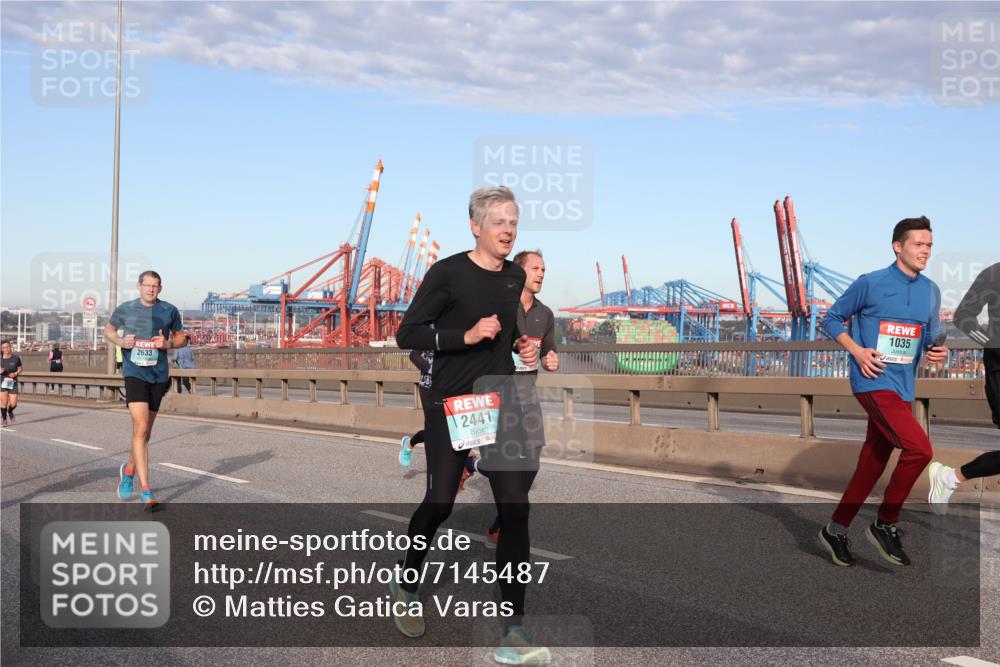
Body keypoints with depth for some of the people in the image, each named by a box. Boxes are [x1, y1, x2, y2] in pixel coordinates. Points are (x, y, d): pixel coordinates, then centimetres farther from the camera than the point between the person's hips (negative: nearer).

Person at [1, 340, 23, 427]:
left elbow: (20, 368, 8)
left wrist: (15, 373, -11)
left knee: (13, 404, -3)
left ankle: (10, 412, 33)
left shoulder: (16, 358, -3)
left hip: (13, 382, 0)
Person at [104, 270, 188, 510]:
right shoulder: (125, 309, 2)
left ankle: (128, 470, 42)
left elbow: (182, 337, 14)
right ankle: (146, 490, -15)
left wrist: (168, 343, -8)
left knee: (145, 431, 14)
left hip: (158, 376, 3)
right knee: (140, 428, -16)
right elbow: (108, 329, 18)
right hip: (134, 374, -3)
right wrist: (120, 341, -4)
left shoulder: (169, 311, 4)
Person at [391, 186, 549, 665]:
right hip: (450, 405, -5)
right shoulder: (447, 273, -10)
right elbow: (407, 334, -12)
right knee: (439, 503, 4)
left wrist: (523, 346, 4)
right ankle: (405, 585, 35)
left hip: (501, 403, 5)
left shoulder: (516, 277, 9)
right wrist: (467, 335, -21)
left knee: (515, 508, -5)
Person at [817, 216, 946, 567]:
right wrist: (857, 351, -11)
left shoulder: (931, 291, 12)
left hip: (903, 389, 7)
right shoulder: (870, 284, -5)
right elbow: (832, 319, 2)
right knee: (919, 449, -20)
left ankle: (836, 530, 23)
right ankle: (885, 525, -3)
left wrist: (937, 352, -3)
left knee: (872, 463, 9)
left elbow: (932, 337, 21)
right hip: (874, 382, -7)